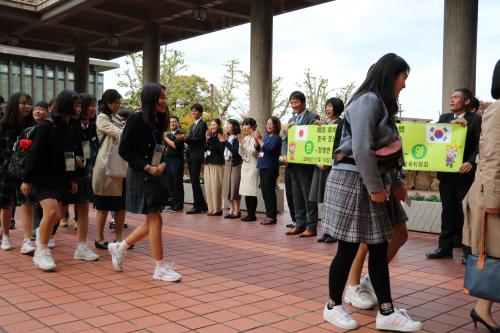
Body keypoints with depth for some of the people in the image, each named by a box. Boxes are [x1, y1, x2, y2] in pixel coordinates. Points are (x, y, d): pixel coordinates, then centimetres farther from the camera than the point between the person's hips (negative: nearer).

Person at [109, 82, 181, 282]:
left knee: (152, 222, 12)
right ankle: (161, 268, 7)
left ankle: (119, 248, 29)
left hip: (155, 176, 8)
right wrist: (147, 167, -19)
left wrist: (162, 164, -6)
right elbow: (124, 150, -14)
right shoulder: (136, 119, -12)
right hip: (140, 176, -8)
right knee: (155, 221, -4)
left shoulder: (157, 122, 10)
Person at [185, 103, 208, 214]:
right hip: (190, 156, 9)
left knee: (195, 181, -10)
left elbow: (199, 139, -16)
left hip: (197, 156, -9)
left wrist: (186, 138, -22)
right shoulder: (192, 126, 23)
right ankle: (202, 205, 16)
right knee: (194, 181, 9)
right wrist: (185, 139, -1)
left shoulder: (202, 124, -5)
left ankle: (197, 206, -5)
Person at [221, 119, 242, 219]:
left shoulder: (237, 138, -9)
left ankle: (236, 211, 3)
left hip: (235, 165, -7)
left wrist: (225, 142, -19)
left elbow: (235, 151, -19)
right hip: (227, 164, 8)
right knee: (227, 188, 8)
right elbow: (222, 151, 9)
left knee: (234, 188, -5)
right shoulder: (227, 137, 13)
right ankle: (231, 210, 16)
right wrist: (222, 142, -3)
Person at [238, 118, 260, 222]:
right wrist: (240, 143, -2)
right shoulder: (245, 138, 13)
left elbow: (254, 152, -15)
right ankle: (249, 213, 13)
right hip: (245, 165, 7)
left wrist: (243, 143, -10)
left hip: (253, 166, -7)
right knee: (245, 191, 6)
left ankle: (252, 214, -1)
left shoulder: (254, 138, -8)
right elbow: (241, 154, 12)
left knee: (251, 191, -7)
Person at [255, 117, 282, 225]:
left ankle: (272, 216, -1)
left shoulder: (276, 138, -8)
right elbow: (259, 149, 16)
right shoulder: (266, 136, 13)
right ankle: (269, 215, 19)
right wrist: (256, 139, 3)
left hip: (270, 167, -8)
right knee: (265, 191, 11)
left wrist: (259, 139, -16)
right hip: (263, 166, 8)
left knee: (269, 192, -6)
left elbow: (268, 149, -19)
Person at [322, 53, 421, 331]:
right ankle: (333, 307, 16)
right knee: (349, 248, 0)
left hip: (373, 181, 10)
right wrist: (375, 187, -19)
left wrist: (395, 182, 11)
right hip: (354, 181, -10)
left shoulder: (381, 104, 19)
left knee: (379, 248, 9)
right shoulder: (368, 100, -13)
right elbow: (362, 149, -21)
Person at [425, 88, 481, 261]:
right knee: (448, 211, 10)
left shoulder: (475, 120, -2)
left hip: (465, 173, -4)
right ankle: (445, 248, 16)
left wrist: (471, 162, -23)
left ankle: (469, 251, 9)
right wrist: (452, 123, -16)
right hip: (446, 173, 5)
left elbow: (480, 145, -9)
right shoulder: (444, 118, 13)